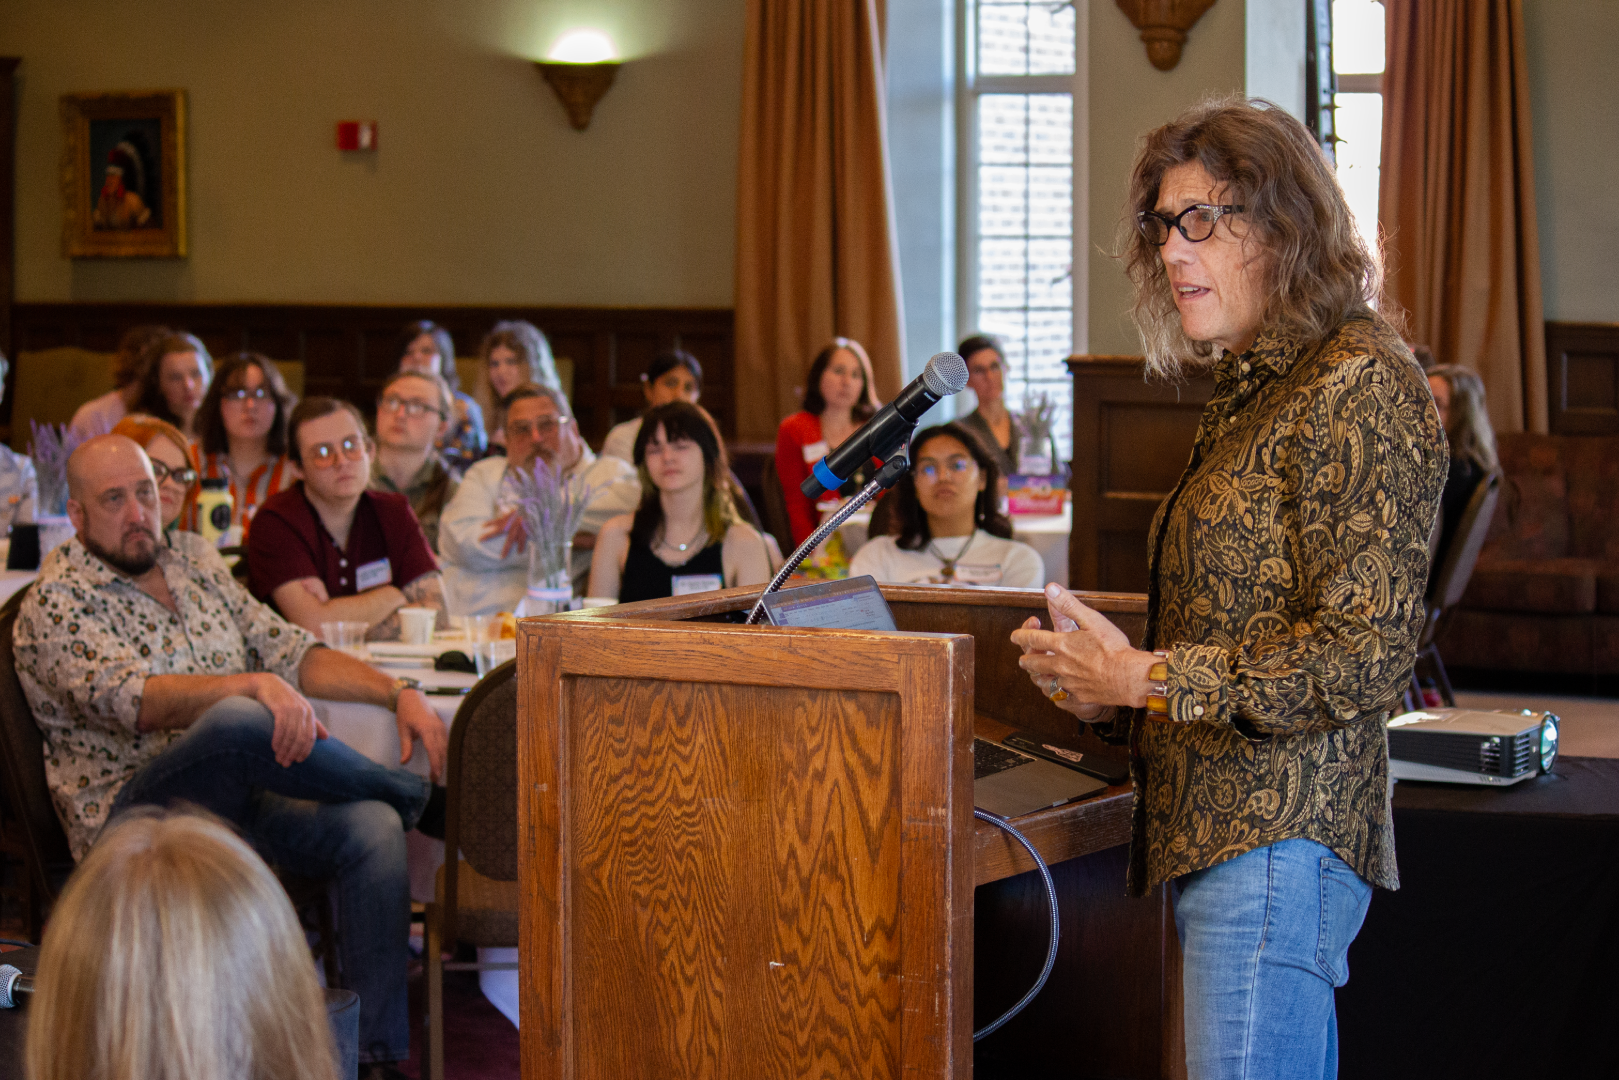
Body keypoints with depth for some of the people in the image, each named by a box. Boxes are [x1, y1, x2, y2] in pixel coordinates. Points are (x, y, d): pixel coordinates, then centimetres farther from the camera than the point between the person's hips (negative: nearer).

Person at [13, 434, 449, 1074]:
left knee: (372, 828, -24)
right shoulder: (57, 601, -4)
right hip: (132, 819, -6)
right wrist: (258, 685, -36)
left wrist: (397, 693, 2)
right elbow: (134, 701, -21)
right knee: (241, 722, -36)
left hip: (241, 802, 7)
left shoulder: (193, 559, 17)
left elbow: (290, 650, 17)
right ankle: (422, 798, -11)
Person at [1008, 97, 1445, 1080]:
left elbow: (1364, 654, -17)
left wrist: (1146, 677, -15)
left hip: (1279, 840, -9)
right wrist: (1104, 690, 6)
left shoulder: (1359, 390, -11)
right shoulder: (1250, 396, 18)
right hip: (1219, 833, 9)